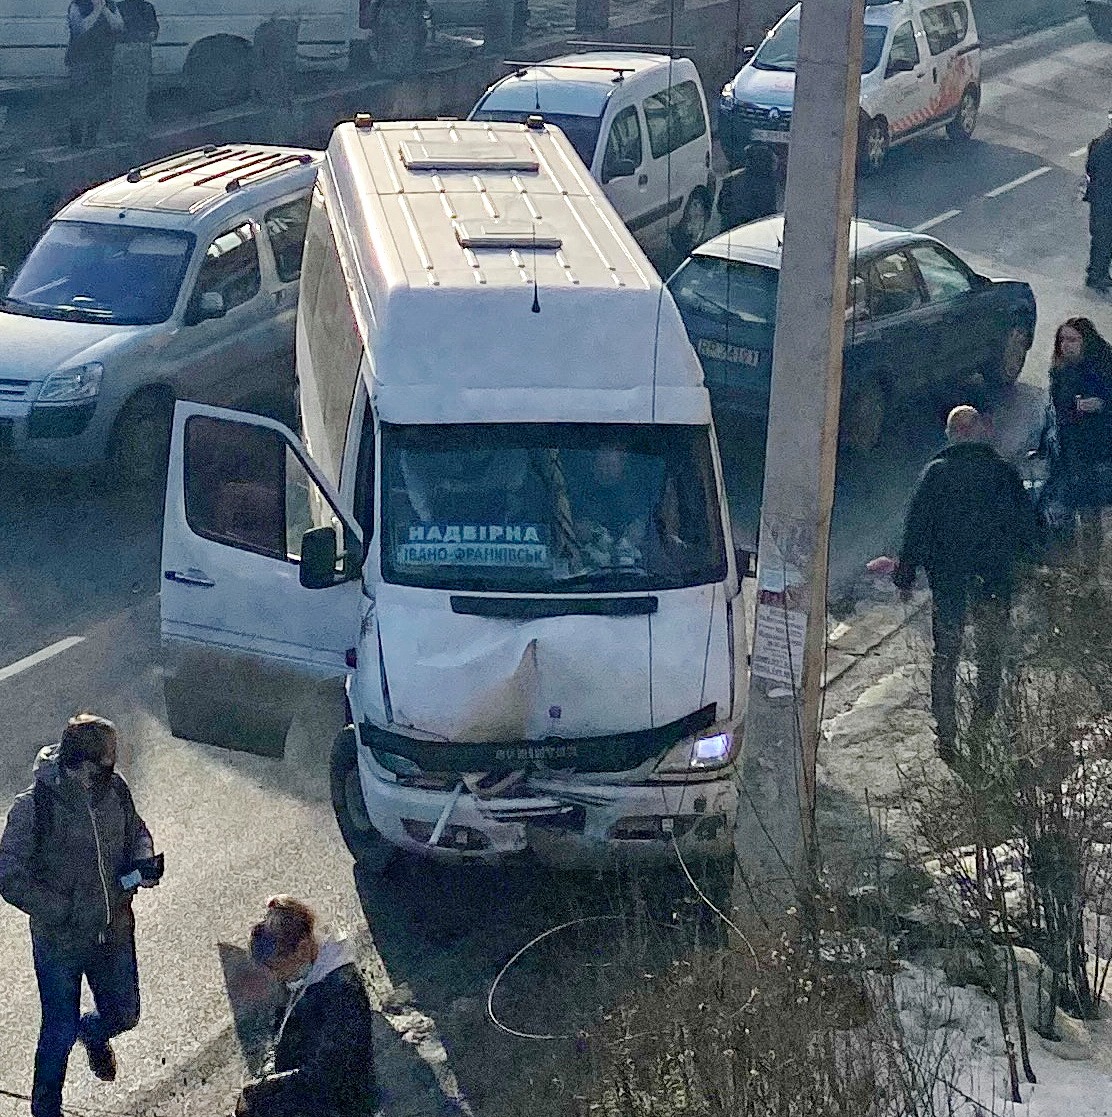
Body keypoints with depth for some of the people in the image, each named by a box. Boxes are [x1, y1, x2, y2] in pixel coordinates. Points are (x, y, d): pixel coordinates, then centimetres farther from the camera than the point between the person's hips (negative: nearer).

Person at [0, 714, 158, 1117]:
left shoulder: (115, 788, -11)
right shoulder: (33, 807, -25)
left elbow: (136, 831, 10)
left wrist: (142, 863, -11)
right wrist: (64, 913, -22)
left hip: (114, 932, 4)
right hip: (59, 942, -4)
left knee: (124, 1014, 18)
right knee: (60, 1032, 11)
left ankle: (94, 1032, 55)